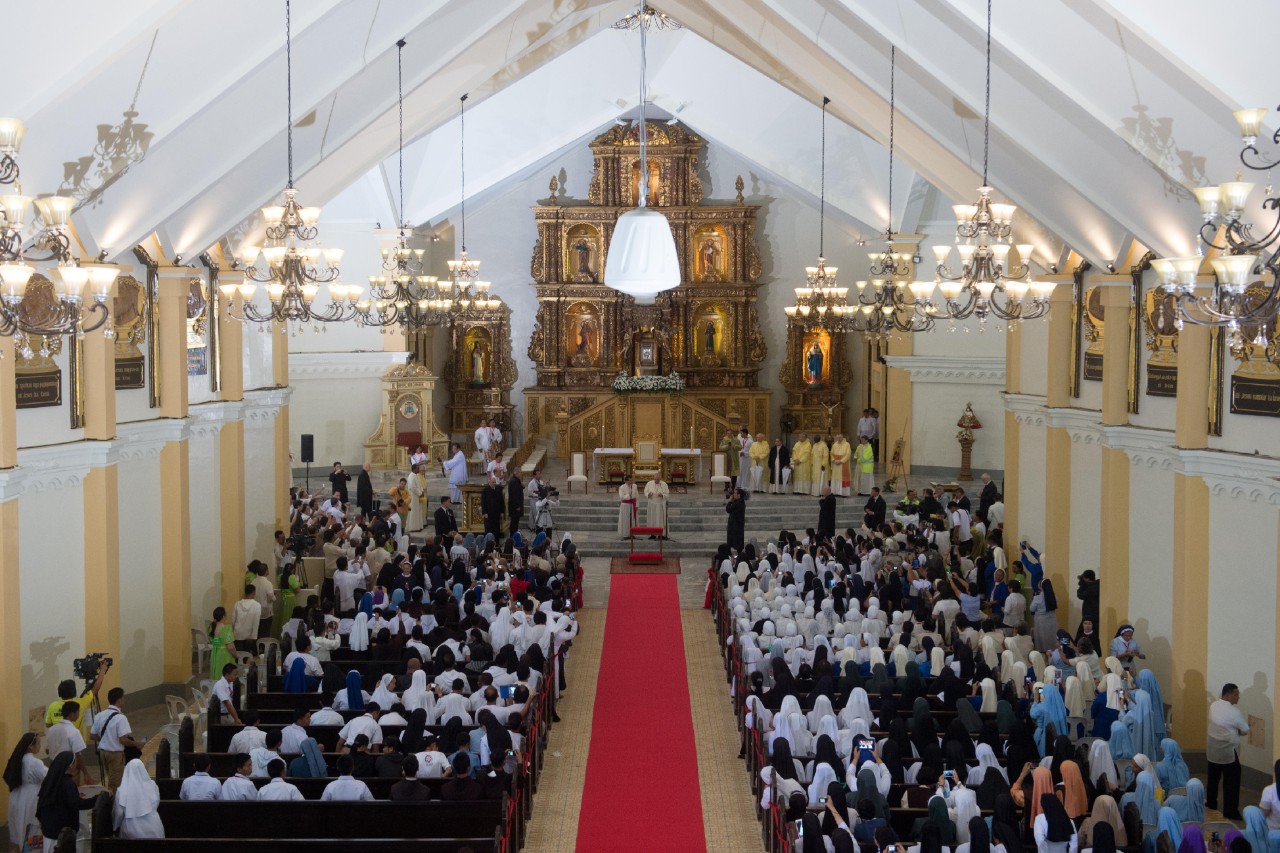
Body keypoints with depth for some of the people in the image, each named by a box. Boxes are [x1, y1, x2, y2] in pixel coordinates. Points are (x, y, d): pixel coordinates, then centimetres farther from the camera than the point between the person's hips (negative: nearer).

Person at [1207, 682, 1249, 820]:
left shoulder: (1213, 706, 0)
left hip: (1212, 749, 7)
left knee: (1213, 777, 22)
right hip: (1228, 751, -7)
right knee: (1231, 781, 2)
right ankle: (1230, 811, 5)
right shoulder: (1234, 712, -20)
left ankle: (1211, 803, 35)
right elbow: (1245, 730, -7)